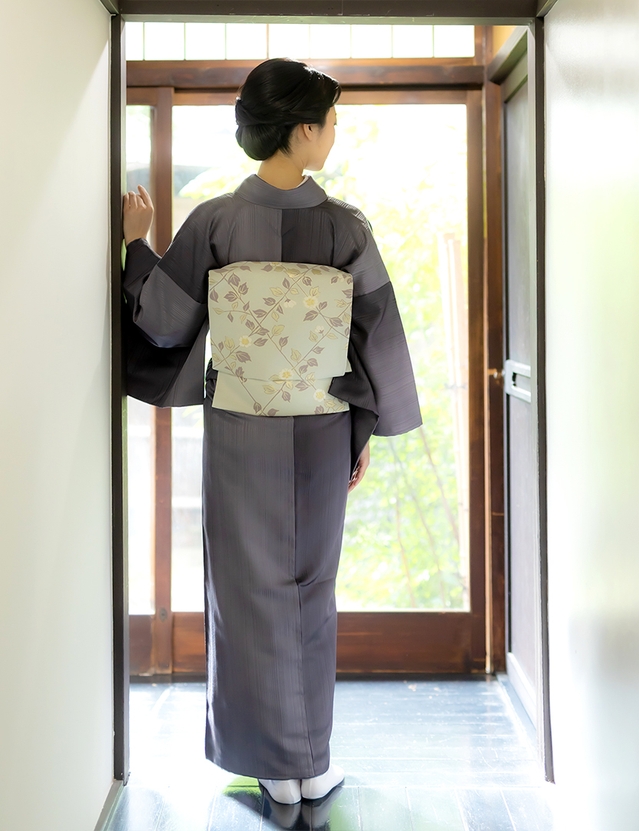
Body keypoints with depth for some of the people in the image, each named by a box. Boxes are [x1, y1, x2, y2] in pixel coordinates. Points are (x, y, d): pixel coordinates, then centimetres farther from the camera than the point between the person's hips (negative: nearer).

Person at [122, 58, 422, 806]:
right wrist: (365, 432, 8)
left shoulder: (214, 220, -9)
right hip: (320, 435, 0)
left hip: (238, 433, 0)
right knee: (310, 589, 14)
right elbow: (374, 341, -4)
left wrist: (136, 242, 11)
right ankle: (312, 764, 23)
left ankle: (275, 764, 21)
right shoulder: (347, 227, -8)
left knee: (250, 589, 12)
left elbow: (167, 321, -4)